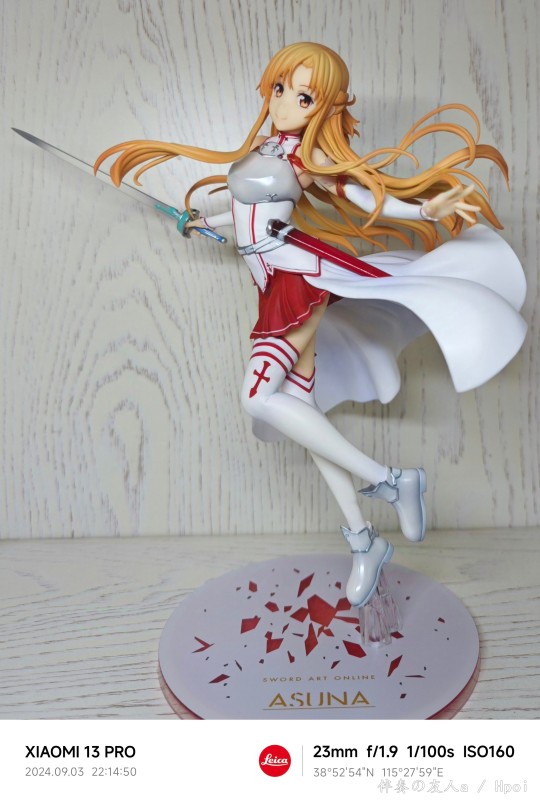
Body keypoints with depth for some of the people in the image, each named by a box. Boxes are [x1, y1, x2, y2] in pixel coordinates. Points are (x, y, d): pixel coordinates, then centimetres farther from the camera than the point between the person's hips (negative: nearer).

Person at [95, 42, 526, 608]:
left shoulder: (307, 156, -4)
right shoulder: (261, 147, 16)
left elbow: (365, 197, -10)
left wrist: (427, 210, -24)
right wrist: (210, 223, 42)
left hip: (299, 282, -8)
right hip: (275, 292, 8)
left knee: (260, 397, -23)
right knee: (298, 409, 4)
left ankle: (386, 479, -14)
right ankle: (362, 539, 10)